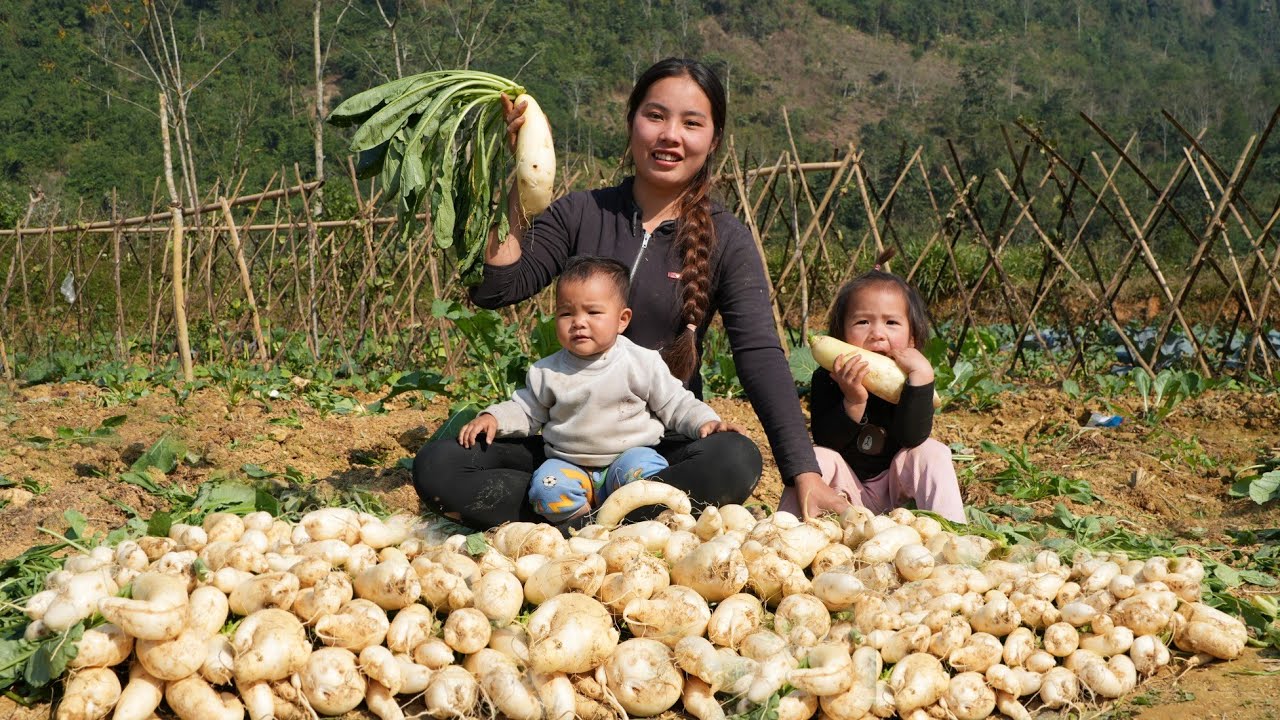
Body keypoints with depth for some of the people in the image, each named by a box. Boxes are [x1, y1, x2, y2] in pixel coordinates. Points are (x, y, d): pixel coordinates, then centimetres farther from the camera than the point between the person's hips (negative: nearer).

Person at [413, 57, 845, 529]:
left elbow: (761, 356, -12)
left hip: (666, 445, -2)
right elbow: (495, 289, -7)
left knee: (736, 461, -34)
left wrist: (804, 473, -24)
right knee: (437, 467, -21)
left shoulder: (726, 241, 0)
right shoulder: (579, 215, 5)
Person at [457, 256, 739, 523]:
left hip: (629, 456, -1)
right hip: (569, 468, 2)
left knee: (640, 467, -34)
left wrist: (705, 422, -12)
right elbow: (526, 411, 17)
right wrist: (493, 418, 0)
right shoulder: (548, 372, 5)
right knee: (546, 486, -29)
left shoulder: (643, 363, -1)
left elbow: (676, 404, 4)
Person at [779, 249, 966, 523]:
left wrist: (922, 375, -39)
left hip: (896, 492, 0)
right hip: (845, 490, 0)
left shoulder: (912, 379, -14)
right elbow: (826, 441, -22)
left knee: (931, 453, -23)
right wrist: (853, 401, -38)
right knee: (817, 457, -27)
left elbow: (912, 437, -30)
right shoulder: (827, 379, -14)